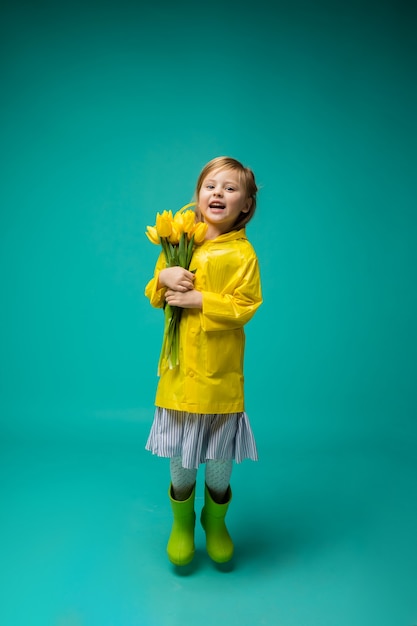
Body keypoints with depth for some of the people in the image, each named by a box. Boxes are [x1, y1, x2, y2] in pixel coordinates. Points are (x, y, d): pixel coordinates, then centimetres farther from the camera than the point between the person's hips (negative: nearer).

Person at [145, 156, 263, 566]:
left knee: (219, 464, 12)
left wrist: (197, 299, -18)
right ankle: (182, 525, 40)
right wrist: (163, 278, -10)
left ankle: (216, 524, 41)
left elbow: (244, 307, -14)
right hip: (181, 372, 3)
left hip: (221, 375, -2)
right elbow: (155, 297, 11)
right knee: (179, 462, 13)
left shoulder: (241, 253, -7)